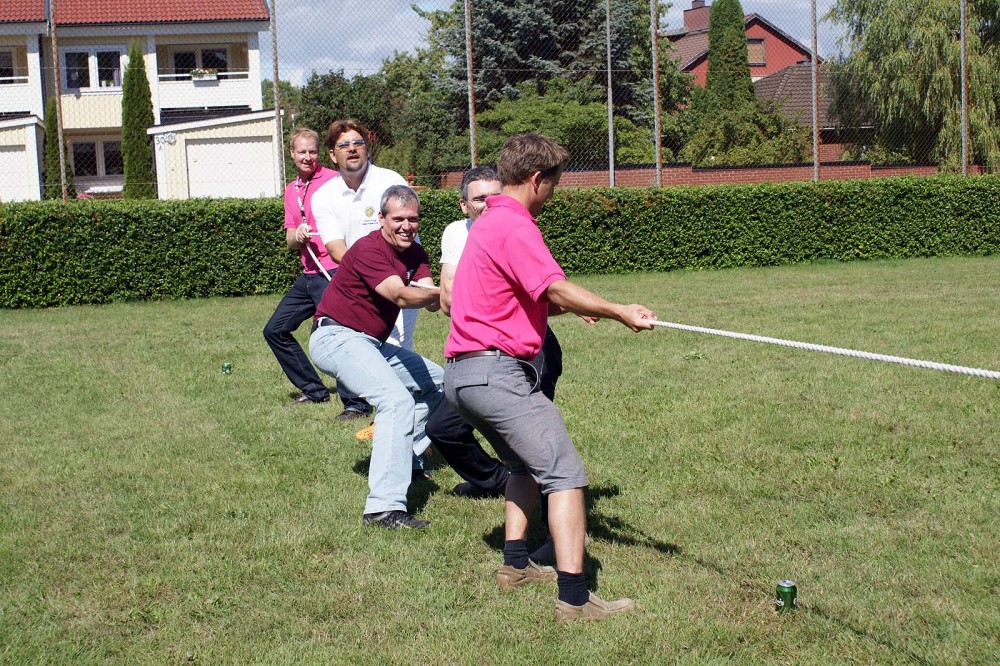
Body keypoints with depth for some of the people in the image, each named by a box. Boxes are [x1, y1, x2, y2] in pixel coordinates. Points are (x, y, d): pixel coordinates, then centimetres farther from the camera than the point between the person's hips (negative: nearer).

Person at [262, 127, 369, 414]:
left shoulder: (332, 180, -8)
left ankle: (356, 402, -14)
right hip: (309, 274, 9)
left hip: (333, 274, -9)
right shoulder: (292, 190, 17)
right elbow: (290, 240, 17)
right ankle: (314, 390, 21)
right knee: (274, 330, 14)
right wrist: (297, 236, -6)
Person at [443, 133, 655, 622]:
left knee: (528, 464, 27)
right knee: (565, 473, -10)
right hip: (496, 372, -11)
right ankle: (574, 597, -15)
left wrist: (572, 307, 20)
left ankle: (515, 565, 27)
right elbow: (555, 289, -25)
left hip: (463, 373, 11)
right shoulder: (513, 225, -12)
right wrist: (620, 313, -24)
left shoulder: (491, 222, 20)